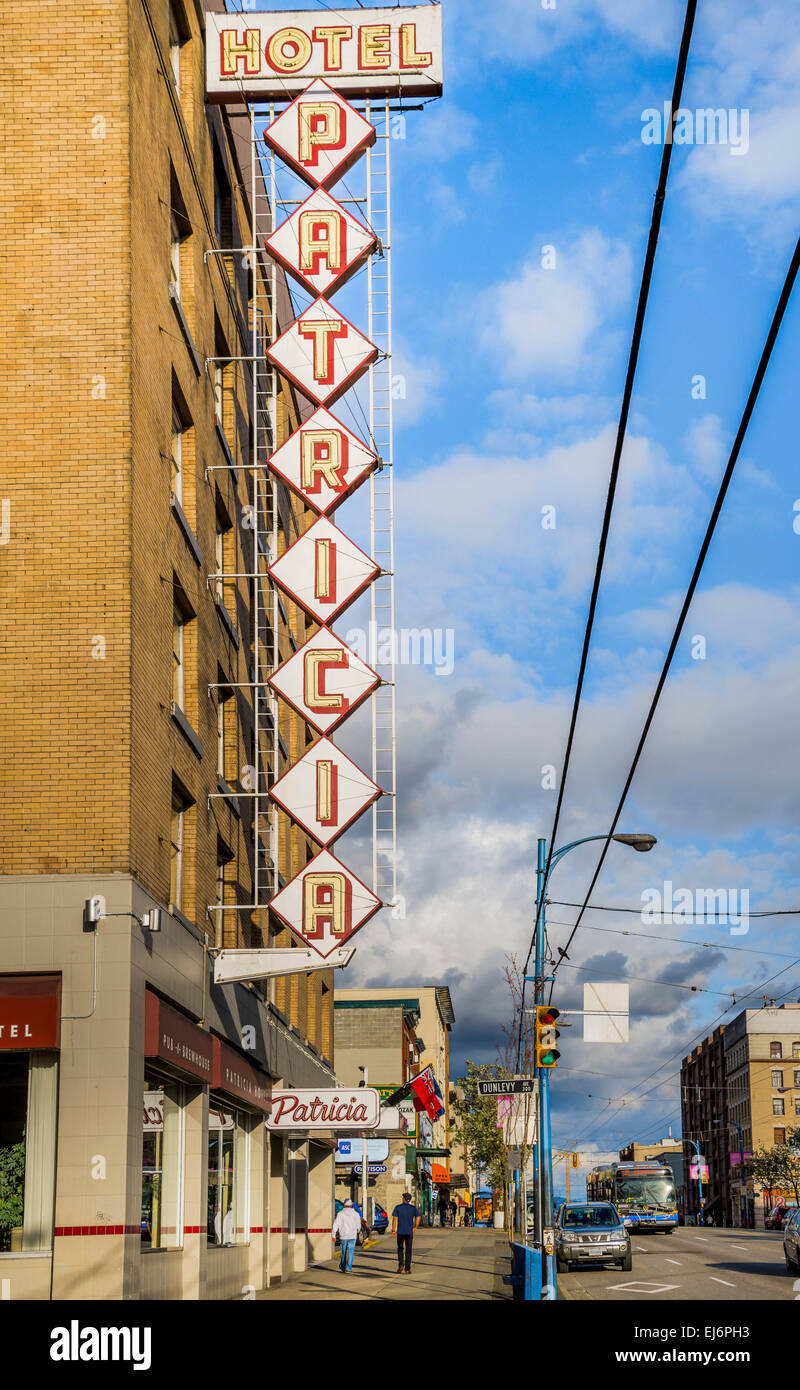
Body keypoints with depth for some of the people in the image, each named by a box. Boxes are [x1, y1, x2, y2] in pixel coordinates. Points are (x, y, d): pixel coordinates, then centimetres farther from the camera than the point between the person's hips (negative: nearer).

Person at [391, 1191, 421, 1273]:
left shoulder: (398, 1207, -1)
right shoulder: (413, 1208, 2)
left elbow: (394, 1219, -7)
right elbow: (418, 1218, -3)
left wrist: (393, 1230, -3)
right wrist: (415, 1227, 12)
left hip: (400, 1231, -1)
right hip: (409, 1231, 1)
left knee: (400, 1249, 13)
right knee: (408, 1250, 6)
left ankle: (401, 1264, -7)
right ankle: (407, 1269, 2)